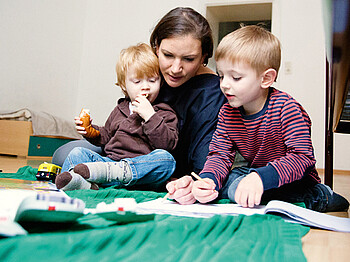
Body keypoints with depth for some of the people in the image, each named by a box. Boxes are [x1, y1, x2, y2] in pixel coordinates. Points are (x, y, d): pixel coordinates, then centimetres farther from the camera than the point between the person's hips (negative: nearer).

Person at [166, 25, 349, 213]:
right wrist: (208, 180, -30)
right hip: (255, 173, 4)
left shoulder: (287, 109, -21)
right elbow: (220, 155, -6)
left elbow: (303, 157, -26)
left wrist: (262, 178, -42)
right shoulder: (227, 113, -3)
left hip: (296, 182, -3)